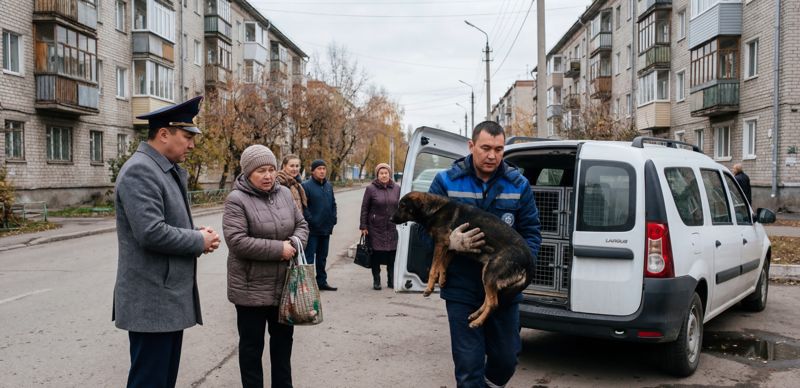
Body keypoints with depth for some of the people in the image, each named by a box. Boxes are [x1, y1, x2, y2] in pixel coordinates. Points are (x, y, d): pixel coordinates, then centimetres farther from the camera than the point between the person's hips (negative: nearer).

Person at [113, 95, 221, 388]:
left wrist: (197, 234, 3)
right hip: (152, 300, -10)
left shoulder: (170, 170, 14)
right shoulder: (139, 170, -17)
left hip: (171, 296, 10)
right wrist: (199, 241, -13)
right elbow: (151, 233, -26)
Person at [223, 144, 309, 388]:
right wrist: (278, 249, -21)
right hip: (251, 288, -6)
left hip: (284, 284, 6)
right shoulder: (237, 200, -14)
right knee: (252, 343, 9)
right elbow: (237, 241, -22)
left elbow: (301, 225, 11)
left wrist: (294, 243, -11)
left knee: (283, 337, 19)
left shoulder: (284, 194, 5)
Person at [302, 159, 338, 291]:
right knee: (309, 256, -3)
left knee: (322, 257, 16)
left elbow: (333, 203, 18)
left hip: (326, 229, 7)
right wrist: (311, 221, -18)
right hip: (312, 229, -7)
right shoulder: (306, 186, -11)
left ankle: (322, 281, 26)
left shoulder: (328, 186, 12)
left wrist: (333, 219, 8)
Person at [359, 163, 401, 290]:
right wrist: (363, 227, -5)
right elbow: (364, 208, -1)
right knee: (376, 255, 2)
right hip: (375, 228, -3)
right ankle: (376, 281, 15)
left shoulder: (396, 189, 7)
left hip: (392, 228, 3)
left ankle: (391, 280, 17)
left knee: (392, 255, 4)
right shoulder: (371, 189, -2)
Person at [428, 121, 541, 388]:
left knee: (507, 358, 16)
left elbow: (531, 232, 4)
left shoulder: (518, 184, 1)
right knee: (468, 365, 2)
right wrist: (451, 242, -23)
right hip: (462, 289, -2)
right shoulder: (446, 182, -4)